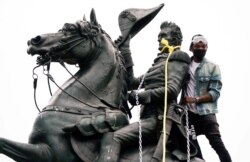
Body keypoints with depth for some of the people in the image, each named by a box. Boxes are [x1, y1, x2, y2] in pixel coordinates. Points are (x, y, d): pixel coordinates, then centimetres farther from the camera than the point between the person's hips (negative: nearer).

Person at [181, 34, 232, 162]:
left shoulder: (213, 68, 2)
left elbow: (215, 93, -7)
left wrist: (195, 100, -18)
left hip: (206, 113, -3)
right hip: (188, 113, 4)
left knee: (217, 144, -13)